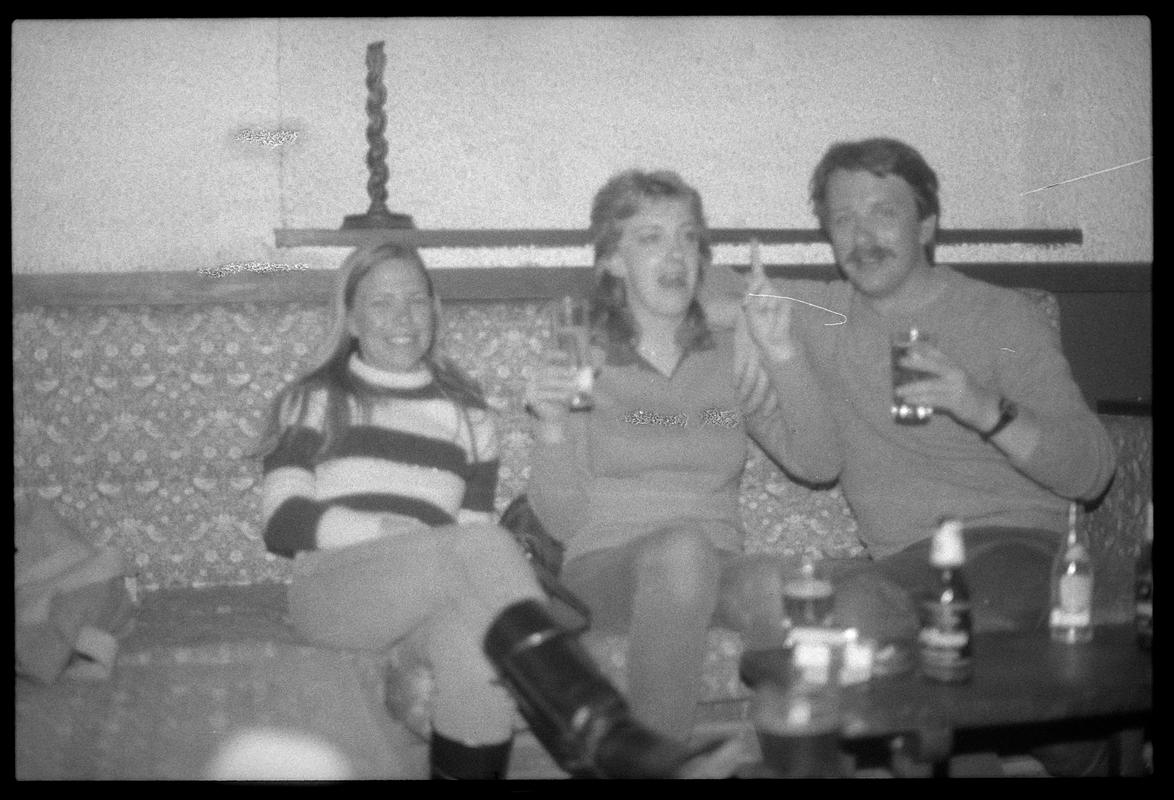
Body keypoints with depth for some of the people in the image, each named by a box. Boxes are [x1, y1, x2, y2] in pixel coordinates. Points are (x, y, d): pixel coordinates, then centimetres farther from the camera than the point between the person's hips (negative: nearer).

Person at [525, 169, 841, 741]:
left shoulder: (730, 357, 16)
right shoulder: (580, 364, 8)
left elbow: (819, 464, 2)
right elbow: (564, 521, 0)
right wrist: (551, 430, -17)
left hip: (714, 572, 2)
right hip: (607, 567, -1)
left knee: (786, 587, -34)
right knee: (684, 546, -37)